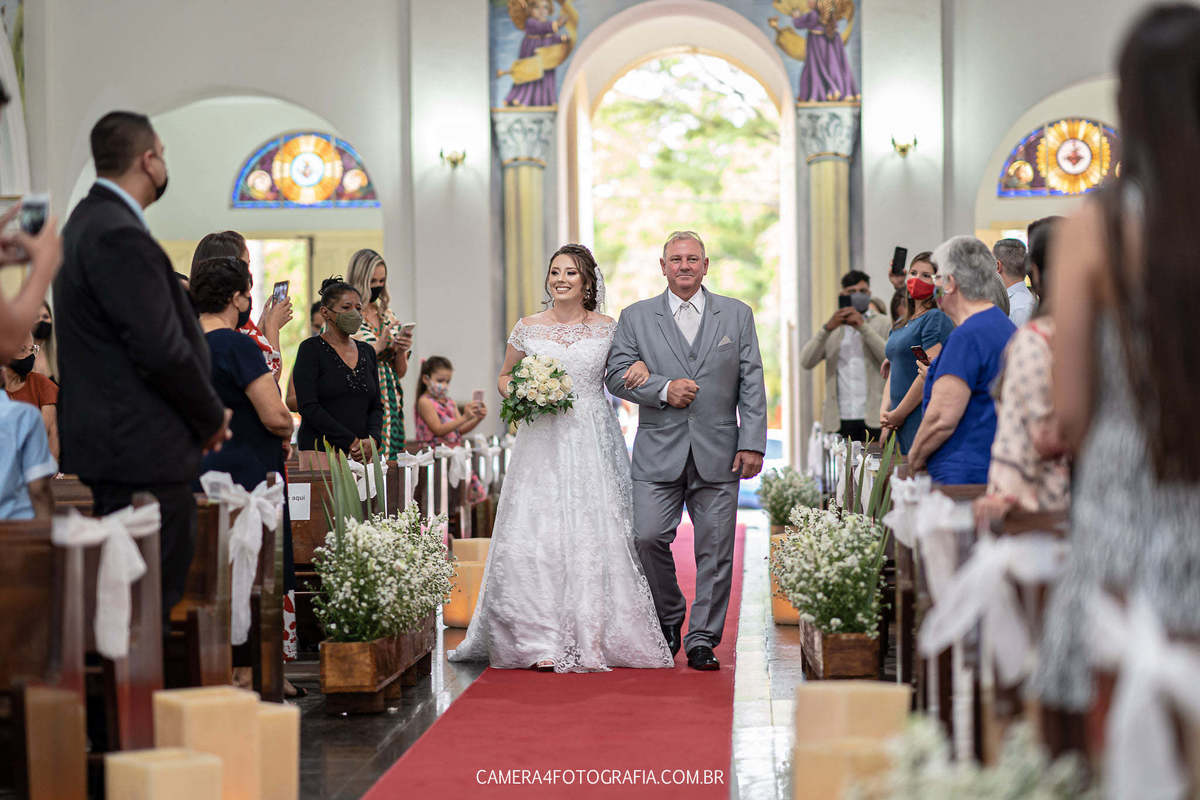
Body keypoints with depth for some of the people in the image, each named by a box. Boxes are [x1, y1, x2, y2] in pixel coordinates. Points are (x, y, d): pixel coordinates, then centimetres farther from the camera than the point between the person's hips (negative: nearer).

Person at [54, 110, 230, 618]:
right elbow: (161, 349, -21)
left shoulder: (89, 221, 15)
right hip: (142, 449, -11)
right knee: (153, 593, -6)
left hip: (111, 441, 11)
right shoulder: (120, 236, -18)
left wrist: (204, 414, 14)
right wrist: (212, 419, -7)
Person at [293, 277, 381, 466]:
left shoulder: (367, 351, 17)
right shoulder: (310, 349, -1)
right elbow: (308, 406, -10)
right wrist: (351, 441, -13)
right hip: (321, 452, -5)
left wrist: (372, 440, -4)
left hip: (361, 455, 5)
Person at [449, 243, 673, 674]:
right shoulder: (527, 328, 8)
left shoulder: (607, 328, 7)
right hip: (542, 441, 1)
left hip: (592, 443, 0)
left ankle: (590, 639, 1)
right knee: (535, 533, -8)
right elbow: (505, 375, 20)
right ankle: (541, 641, -5)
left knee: (592, 534, -5)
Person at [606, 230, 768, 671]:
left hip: (718, 454, 0)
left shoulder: (737, 315, 9)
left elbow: (752, 384, 5)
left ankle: (702, 639, 11)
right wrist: (663, 389, -13)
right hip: (659, 453, 0)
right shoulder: (636, 317, 8)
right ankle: (669, 615, 14)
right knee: (647, 538, -11)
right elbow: (616, 374, 3)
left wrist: (752, 443, -3)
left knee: (714, 551, 1)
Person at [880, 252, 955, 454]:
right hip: (903, 422, 8)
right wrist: (885, 410, 5)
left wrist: (898, 414, -12)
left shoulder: (937, 318, -8)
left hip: (923, 417, -8)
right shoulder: (902, 325, 19)